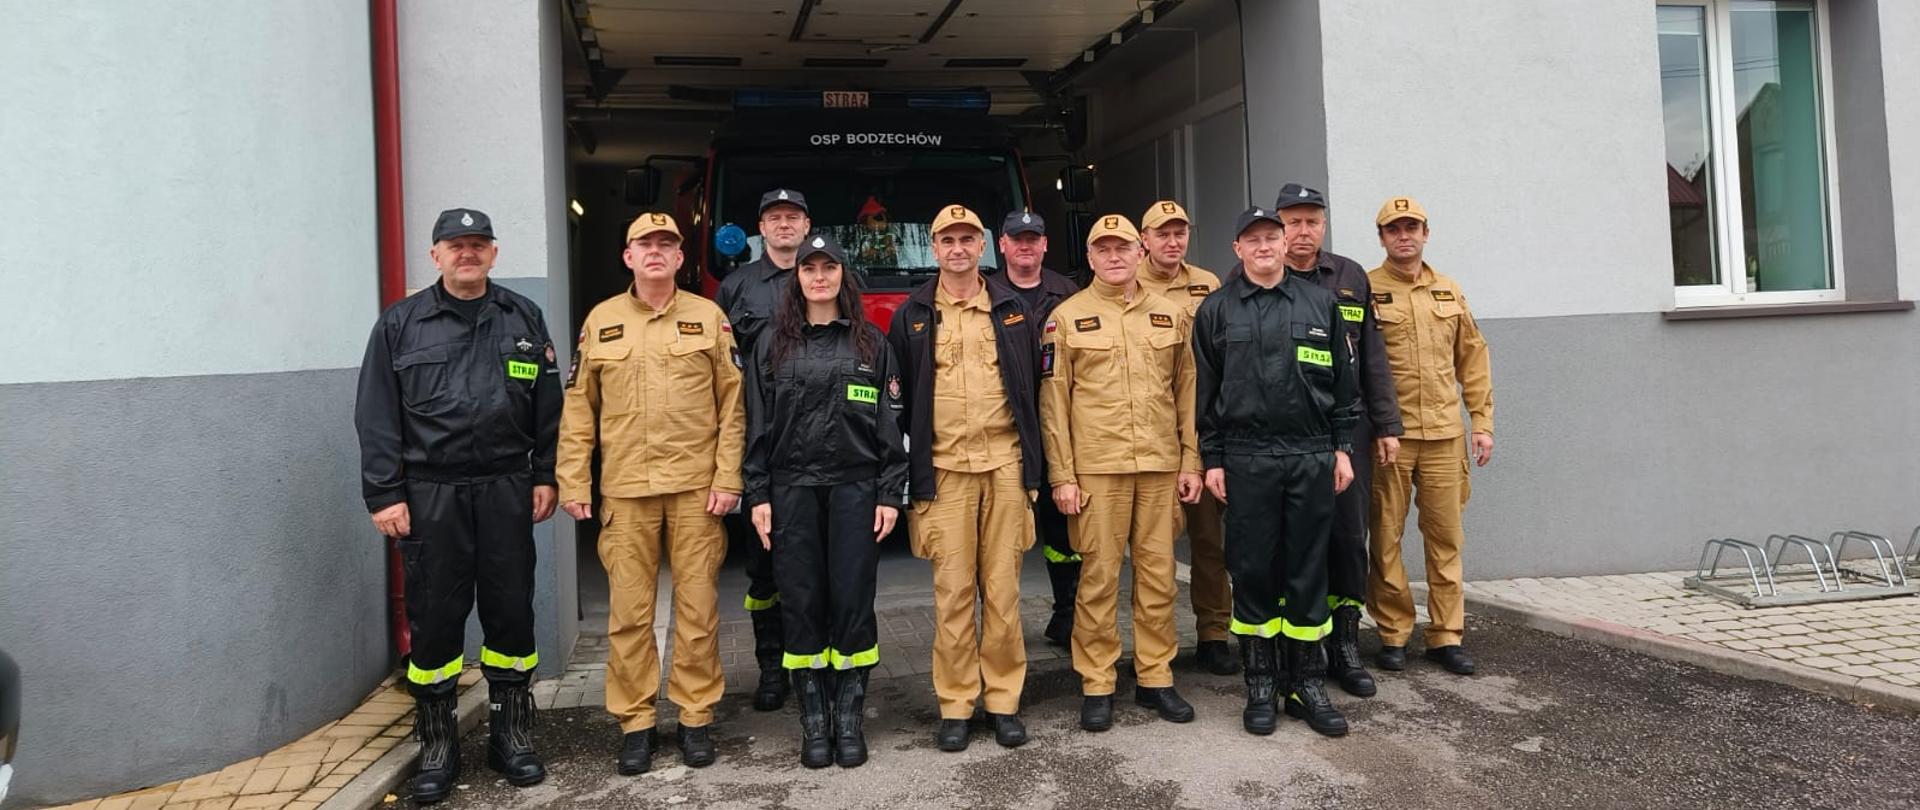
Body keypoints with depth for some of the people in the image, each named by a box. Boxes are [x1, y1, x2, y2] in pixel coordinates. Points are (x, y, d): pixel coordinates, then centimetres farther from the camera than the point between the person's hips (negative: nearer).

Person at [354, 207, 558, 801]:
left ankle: (511, 735, 22)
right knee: (433, 618, 5)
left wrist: (545, 476, 4)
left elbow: (548, 406, 9)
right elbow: (377, 418, 0)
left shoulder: (523, 319, 8)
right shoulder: (400, 325, 3)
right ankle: (437, 746, 19)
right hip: (429, 494, -1)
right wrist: (384, 495, -5)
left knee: (511, 612, 6)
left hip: (505, 490, 1)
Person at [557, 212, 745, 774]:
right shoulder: (601, 321, 9)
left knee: (698, 607, 5)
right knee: (628, 612, 5)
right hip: (625, 489, 1)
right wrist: (573, 483, 3)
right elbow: (579, 409, 9)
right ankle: (635, 722, 17)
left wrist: (728, 478, -5)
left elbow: (732, 404, 2)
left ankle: (695, 717, 17)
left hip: (696, 488, -1)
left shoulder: (709, 318, 5)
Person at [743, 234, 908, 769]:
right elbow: (757, 424, 6)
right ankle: (813, 721, 13)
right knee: (802, 602, 3)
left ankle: (850, 719, 11)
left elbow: (890, 423, 4)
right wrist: (757, 494, 0)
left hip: (854, 487, 0)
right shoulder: (773, 344, 8)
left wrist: (890, 494, -2)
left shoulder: (871, 343, 7)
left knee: (853, 601, 0)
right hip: (792, 488, 1)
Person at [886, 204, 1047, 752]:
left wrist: (1035, 470, 6)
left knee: (1003, 588, 4)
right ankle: (955, 705, 11)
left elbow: (1033, 392, 11)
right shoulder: (912, 316, 7)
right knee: (953, 590, 1)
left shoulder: (1012, 311, 10)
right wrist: (907, 476, 2)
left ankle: (1004, 700, 14)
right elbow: (898, 398, 7)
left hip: (1005, 465, 1)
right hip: (945, 470, -1)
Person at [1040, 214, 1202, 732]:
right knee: (1099, 578, 2)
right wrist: (1061, 476, -6)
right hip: (1096, 468, -3)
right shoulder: (1067, 317, 2)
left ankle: (1155, 678, 20)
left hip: (1161, 466, 3)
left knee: (1158, 575, 8)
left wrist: (1191, 462, 5)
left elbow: (1186, 392, 11)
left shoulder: (1169, 315, 11)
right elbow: (1054, 402, -1)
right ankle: (1096, 685, 12)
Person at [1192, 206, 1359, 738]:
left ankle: (1307, 683, 17)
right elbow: (1206, 392, 4)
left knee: (1308, 571, 6)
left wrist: (1343, 448, 5)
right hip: (1246, 460, -1)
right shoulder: (1217, 310, 5)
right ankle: (1260, 684, 16)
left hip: (1312, 457, 1)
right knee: (1252, 571, 4)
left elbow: (1344, 384, 11)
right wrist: (1211, 459, 0)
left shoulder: (1320, 304, 9)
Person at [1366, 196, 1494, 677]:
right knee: (1386, 538, 3)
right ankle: (1393, 635, 15)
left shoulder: (1449, 292, 12)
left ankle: (1446, 636, 17)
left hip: (1444, 434, 4)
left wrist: (1482, 422, 9)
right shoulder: (1364, 291, -1)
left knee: (1446, 537, 7)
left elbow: (1473, 362, 14)